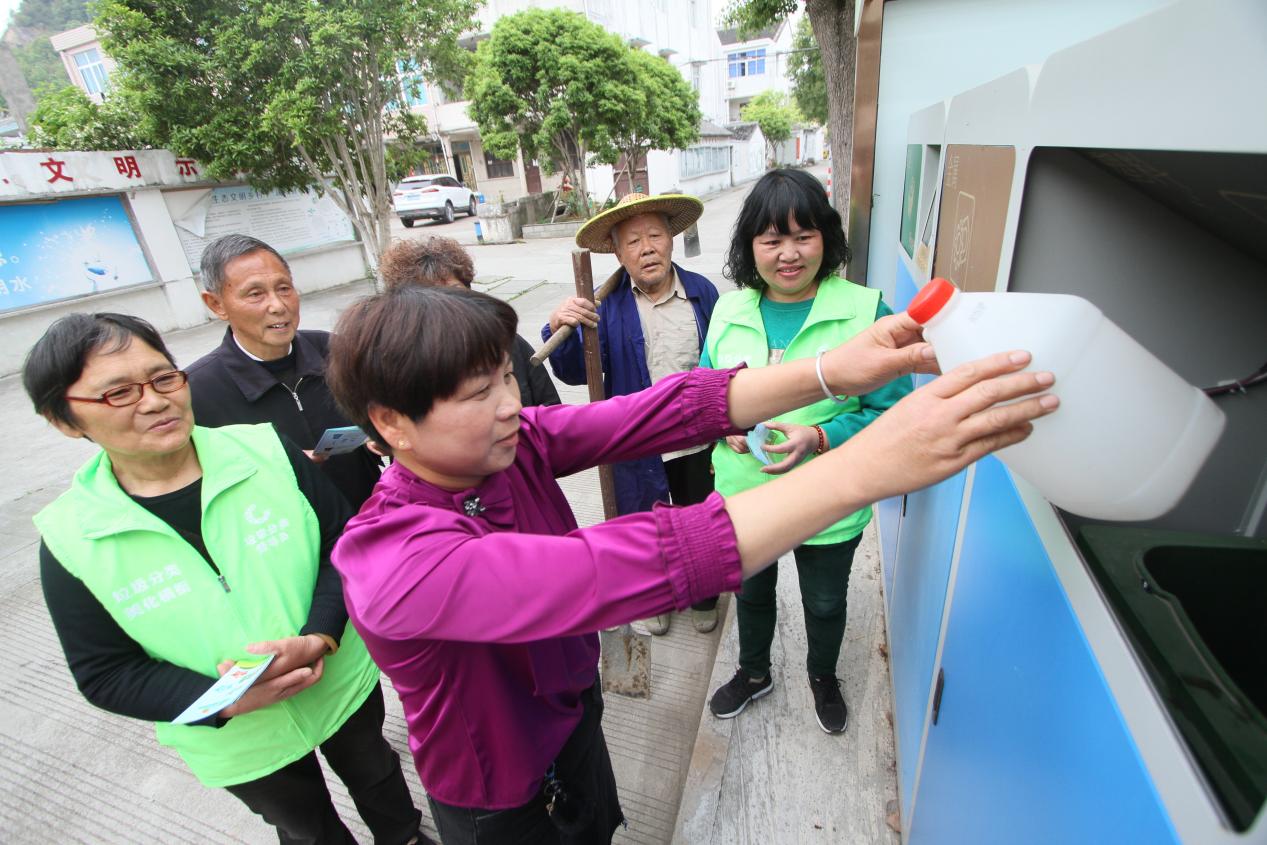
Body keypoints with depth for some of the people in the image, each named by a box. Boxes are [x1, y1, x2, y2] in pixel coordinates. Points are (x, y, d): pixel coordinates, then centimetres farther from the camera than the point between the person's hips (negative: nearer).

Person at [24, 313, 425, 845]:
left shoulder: (265, 451, -18)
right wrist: (224, 702, -25)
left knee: (376, 775, 30)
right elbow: (105, 675, -10)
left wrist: (319, 637, -27)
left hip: (346, 684, 1)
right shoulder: (72, 540, -16)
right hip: (241, 745, 0)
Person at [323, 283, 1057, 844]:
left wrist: (832, 371, -41)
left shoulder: (513, 443, -19)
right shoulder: (388, 563, -38)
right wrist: (862, 468, -54)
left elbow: (654, 416, -28)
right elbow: (602, 575, -51)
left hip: (575, 717, 5)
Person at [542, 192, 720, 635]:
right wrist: (559, 328, -34)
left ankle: (702, 597, 50)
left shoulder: (702, 292, -6)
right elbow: (576, 373, -15)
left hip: (697, 441, 2)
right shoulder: (607, 305, -12)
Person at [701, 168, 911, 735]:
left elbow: (890, 410, -14)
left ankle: (823, 677, 58)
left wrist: (819, 438, -28)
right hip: (743, 495, 3)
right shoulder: (728, 311, -5)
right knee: (751, 593, 27)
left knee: (825, 604, 24)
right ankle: (753, 673, 57)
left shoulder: (864, 310, -16)